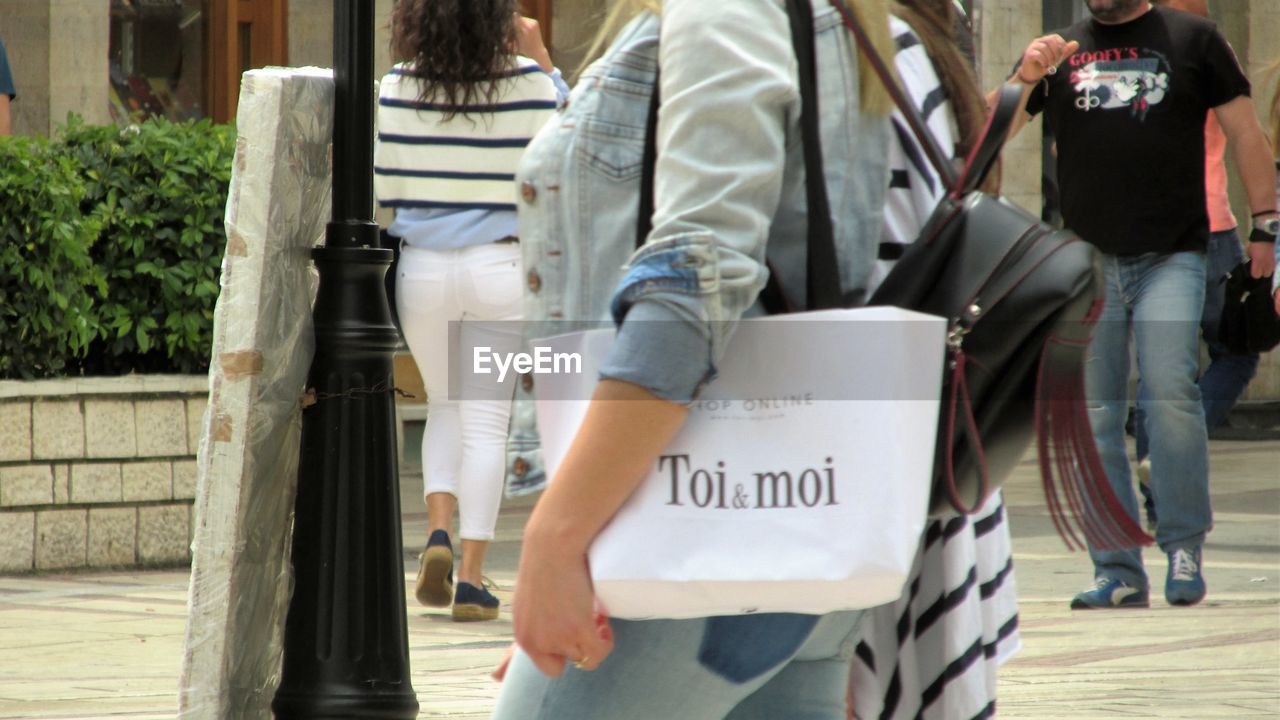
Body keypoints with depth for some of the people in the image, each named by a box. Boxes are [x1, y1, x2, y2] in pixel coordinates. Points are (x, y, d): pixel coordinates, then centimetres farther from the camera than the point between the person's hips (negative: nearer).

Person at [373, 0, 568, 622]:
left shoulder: (398, 88, -5)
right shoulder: (526, 83, -8)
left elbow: (382, 184, 0)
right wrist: (541, 59, 12)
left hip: (421, 268, 2)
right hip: (498, 268, -2)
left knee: (444, 406, 21)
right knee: (485, 420, 3)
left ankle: (438, 531, 0)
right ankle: (471, 577, -1)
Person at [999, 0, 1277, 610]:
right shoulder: (1060, 52, 15)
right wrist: (1026, 77, -10)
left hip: (1171, 257, -3)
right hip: (1087, 258, 3)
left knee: (1169, 392, -18)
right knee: (1093, 416, 0)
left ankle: (1184, 547, -6)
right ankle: (1118, 572, 5)